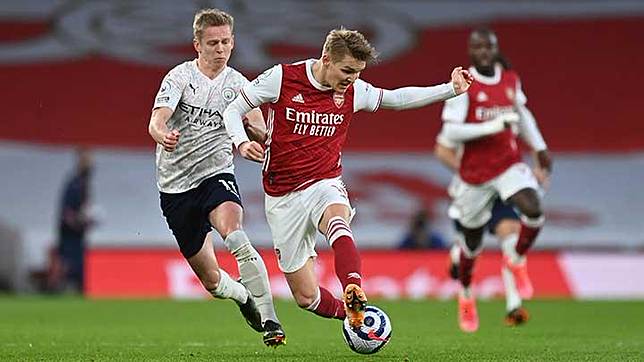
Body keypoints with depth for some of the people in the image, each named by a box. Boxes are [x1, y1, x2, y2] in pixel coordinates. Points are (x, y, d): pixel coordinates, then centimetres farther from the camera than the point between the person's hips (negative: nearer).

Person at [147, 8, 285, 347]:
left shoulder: (237, 84, 2)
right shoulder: (180, 76, -6)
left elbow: (261, 133, -7)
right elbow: (156, 121, -20)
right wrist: (164, 135, -45)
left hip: (216, 174, 0)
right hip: (175, 185, 0)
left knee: (234, 235, -33)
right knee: (211, 279, 5)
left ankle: (269, 319, -28)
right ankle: (244, 297, 41)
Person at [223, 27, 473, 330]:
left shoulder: (354, 91, 1)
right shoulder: (281, 78, -9)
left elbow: (397, 98, 17)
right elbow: (233, 111, -2)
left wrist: (451, 89, 10)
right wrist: (242, 143, -22)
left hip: (324, 185, 0)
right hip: (283, 198, 0)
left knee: (338, 223, -40)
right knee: (306, 297, -2)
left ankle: (354, 299, -61)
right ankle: (348, 314, 28)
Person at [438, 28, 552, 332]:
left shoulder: (511, 79, 3)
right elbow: (450, 131, -21)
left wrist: (540, 149, 19)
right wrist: (494, 126, -27)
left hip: (508, 164, 3)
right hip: (474, 172, -3)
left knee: (534, 211, -25)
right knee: (472, 241, 10)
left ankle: (516, 260, 4)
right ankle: (466, 296, 38)